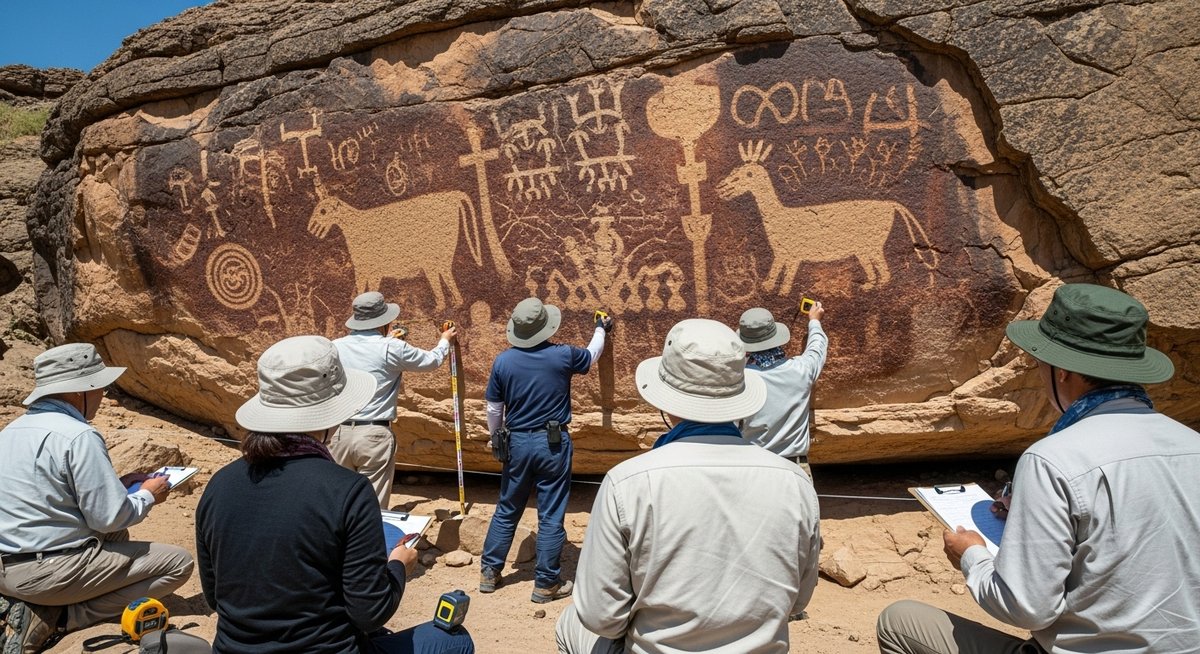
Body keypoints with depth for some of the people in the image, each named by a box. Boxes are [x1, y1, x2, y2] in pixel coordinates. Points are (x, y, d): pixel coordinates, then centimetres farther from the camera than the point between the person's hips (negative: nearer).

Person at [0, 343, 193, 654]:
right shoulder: (79, 436, -20)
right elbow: (109, 518, -19)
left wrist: (117, 484, 13)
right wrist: (148, 495, 0)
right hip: (48, 573, -9)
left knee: (117, 537, 31)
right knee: (179, 562, -4)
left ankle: (38, 605, 13)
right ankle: (53, 619, -7)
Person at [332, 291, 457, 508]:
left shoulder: (336, 347, 4)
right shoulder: (391, 348, -8)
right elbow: (432, 360, 9)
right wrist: (445, 341, 29)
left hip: (339, 433, 5)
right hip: (374, 435, -4)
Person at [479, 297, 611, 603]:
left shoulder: (503, 361, -6)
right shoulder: (563, 355, -10)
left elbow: (493, 409, 2)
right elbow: (591, 355, 12)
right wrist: (601, 330, 31)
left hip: (517, 442, 3)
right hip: (553, 443, -2)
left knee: (507, 510, 18)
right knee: (551, 516, 6)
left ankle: (489, 572, 27)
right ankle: (546, 584, 15)